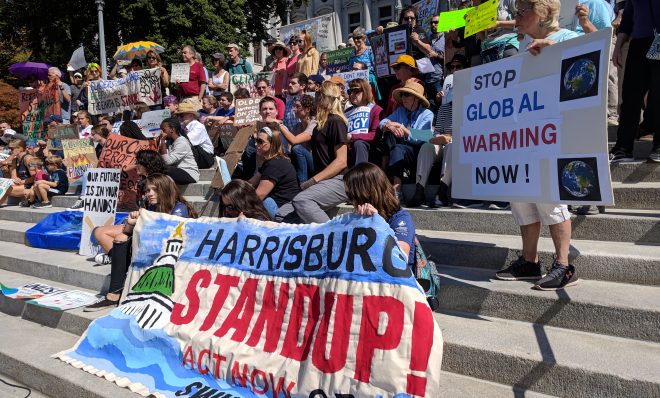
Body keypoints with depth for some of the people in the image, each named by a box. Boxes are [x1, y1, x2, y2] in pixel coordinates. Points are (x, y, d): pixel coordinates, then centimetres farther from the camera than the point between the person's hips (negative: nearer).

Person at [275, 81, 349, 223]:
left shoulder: (336, 121, -7)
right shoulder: (322, 124, 21)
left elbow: (341, 161, -15)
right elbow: (294, 140, 26)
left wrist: (313, 180, -18)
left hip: (338, 181, -9)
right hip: (324, 182, 9)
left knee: (301, 201, -35)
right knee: (282, 215, -4)